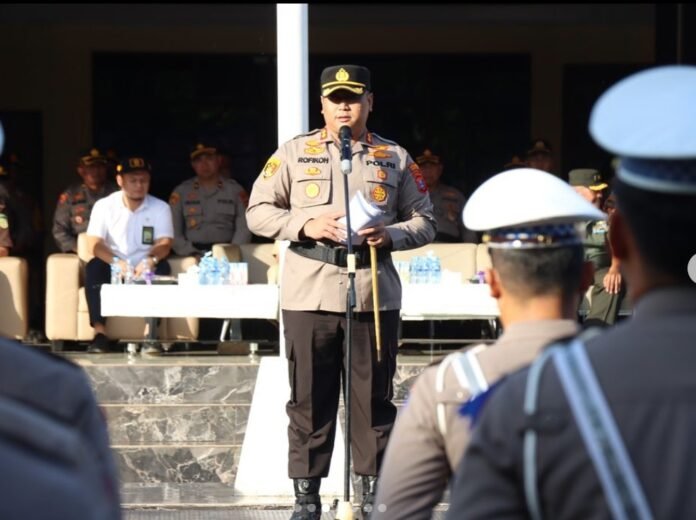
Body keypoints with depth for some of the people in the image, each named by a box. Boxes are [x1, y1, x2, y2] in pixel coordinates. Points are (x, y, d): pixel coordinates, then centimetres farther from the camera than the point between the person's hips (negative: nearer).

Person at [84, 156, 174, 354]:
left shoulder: (160, 208, 1)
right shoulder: (104, 206, -1)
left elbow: (165, 243, -10)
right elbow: (95, 244, -12)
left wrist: (150, 260, -34)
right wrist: (116, 262, -33)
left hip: (145, 270, 0)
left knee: (162, 268, -30)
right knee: (94, 267, -30)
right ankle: (100, 333, -32)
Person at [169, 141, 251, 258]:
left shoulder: (235, 190, 11)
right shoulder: (181, 192, 11)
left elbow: (244, 228, 4)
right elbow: (174, 231, 5)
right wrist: (190, 253, -8)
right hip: (194, 257, 0)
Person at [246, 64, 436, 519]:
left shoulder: (395, 158, 10)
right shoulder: (294, 153, 8)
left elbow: (425, 222, 12)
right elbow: (258, 212, 7)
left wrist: (391, 234, -9)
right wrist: (305, 226, -10)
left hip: (374, 296, 1)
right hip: (309, 295, 0)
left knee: (373, 400, 5)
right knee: (309, 401, 3)